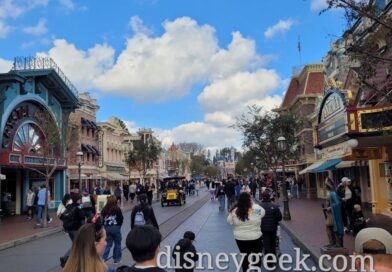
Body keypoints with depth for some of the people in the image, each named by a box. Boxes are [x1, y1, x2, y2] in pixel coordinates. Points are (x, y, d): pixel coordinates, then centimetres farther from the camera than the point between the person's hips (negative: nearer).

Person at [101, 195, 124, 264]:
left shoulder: (104, 209, -5)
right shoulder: (117, 209, -13)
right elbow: (121, 218, -8)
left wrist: (105, 226, 13)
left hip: (107, 228, 3)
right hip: (115, 228, -3)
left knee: (108, 244, 15)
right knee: (117, 243, 13)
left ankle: (104, 258, 5)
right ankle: (116, 259, 20)